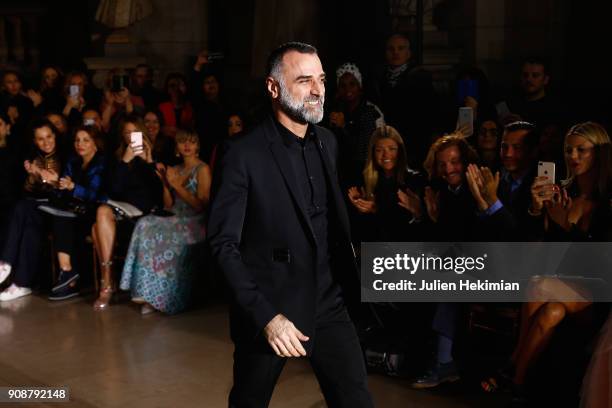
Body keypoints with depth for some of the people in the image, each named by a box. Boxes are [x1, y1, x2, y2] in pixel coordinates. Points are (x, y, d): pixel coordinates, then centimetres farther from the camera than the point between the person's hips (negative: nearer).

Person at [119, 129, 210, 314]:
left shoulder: (202, 170, 0)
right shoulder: (174, 170, 19)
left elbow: (201, 205, -9)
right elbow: (169, 206, 15)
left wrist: (176, 185, -8)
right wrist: (165, 182, 2)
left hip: (195, 224, -6)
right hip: (176, 221, 6)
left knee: (158, 235, -30)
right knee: (146, 224, -25)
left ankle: (155, 295, -21)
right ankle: (151, 294, -27)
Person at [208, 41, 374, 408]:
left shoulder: (327, 141, 5)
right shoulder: (244, 153, -14)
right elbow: (224, 243, -16)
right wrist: (265, 315, -21)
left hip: (328, 304, 5)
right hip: (268, 310, -4)